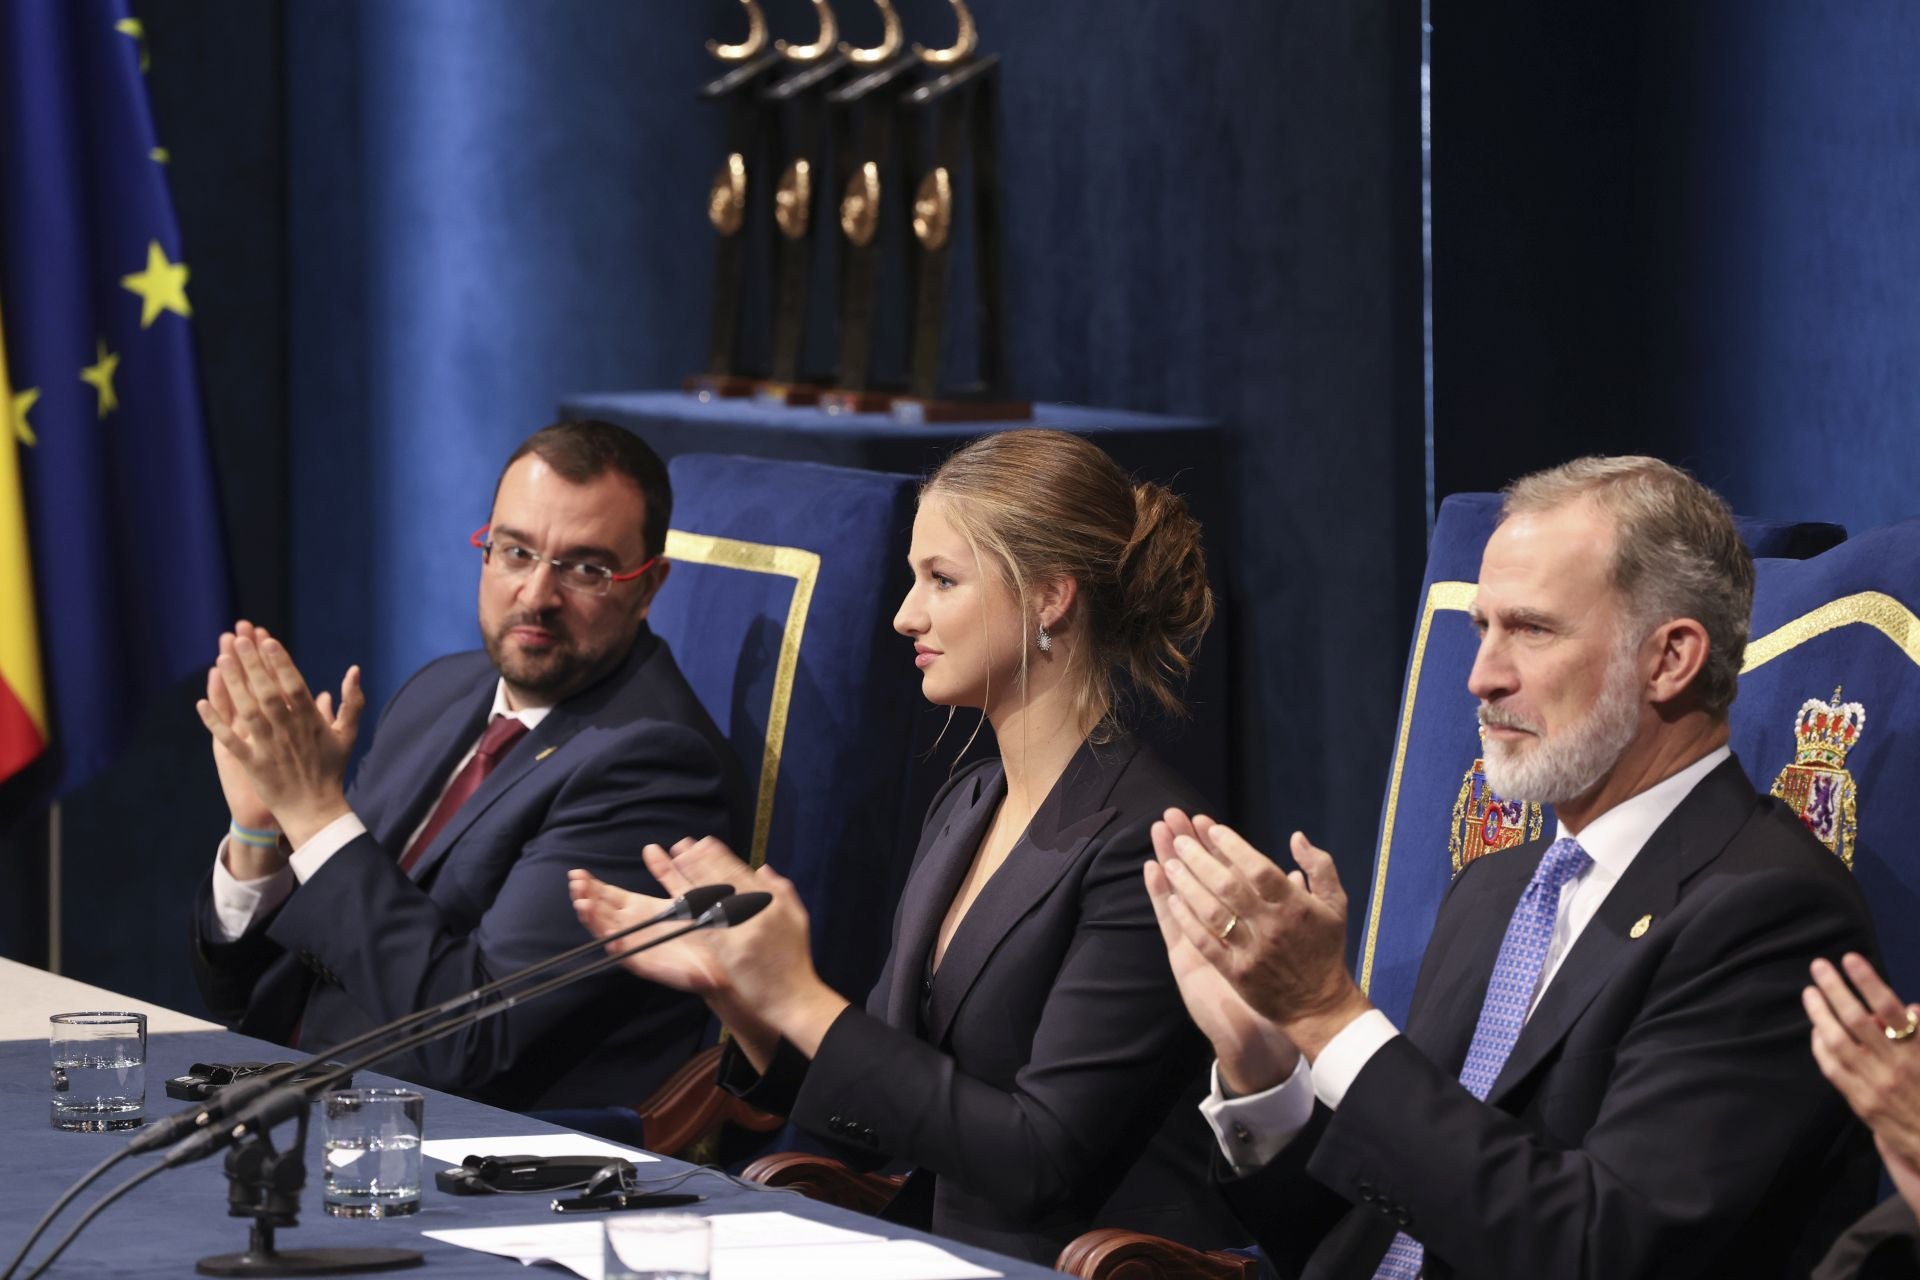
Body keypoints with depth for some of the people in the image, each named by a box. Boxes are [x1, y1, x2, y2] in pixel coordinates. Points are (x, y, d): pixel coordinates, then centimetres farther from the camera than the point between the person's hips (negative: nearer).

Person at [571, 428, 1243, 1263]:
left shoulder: (1143, 843, -13)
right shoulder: (963, 806, 13)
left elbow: (1041, 1161, -17)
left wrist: (800, 999, -14)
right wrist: (725, 984, 0)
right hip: (930, 1255, 7)